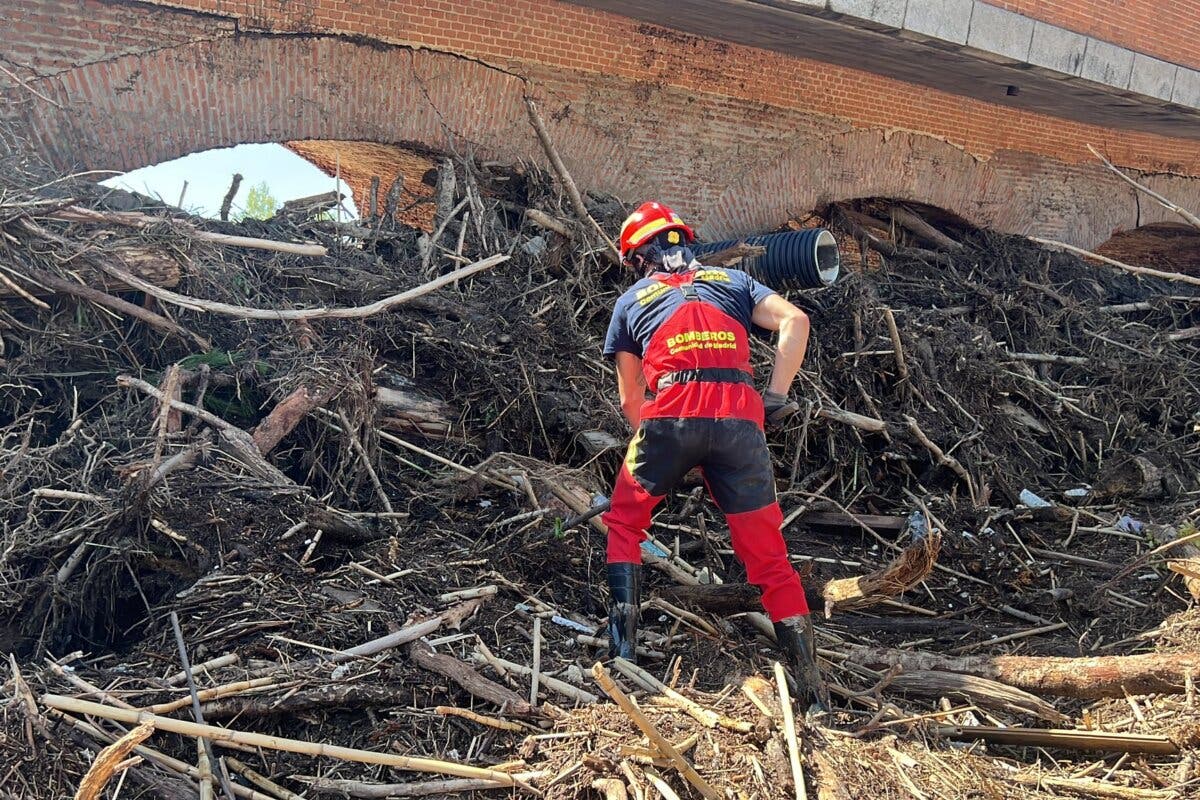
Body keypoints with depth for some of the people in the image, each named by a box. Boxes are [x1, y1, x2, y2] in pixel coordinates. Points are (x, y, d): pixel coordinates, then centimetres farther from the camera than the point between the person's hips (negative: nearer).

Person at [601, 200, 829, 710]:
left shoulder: (632, 301, 23)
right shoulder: (732, 281, 26)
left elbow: (630, 399, 21)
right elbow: (795, 321, 8)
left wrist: (661, 447, 29)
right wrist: (776, 397, 7)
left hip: (669, 416, -1)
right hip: (740, 419, 2)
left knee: (624, 523, 23)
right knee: (769, 556, 9)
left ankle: (623, 643, 14)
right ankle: (812, 689, 9)